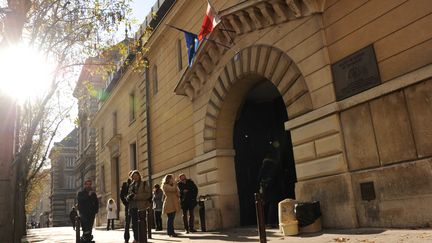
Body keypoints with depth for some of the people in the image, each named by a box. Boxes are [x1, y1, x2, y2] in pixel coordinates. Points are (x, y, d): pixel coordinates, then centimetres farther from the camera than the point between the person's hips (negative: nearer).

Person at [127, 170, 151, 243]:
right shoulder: (131, 185, 17)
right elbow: (128, 196, 19)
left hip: (141, 206, -5)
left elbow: (148, 194, -9)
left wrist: (136, 196, -16)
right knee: (134, 224, 7)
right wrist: (129, 197, -6)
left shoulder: (144, 183, 2)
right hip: (132, 207, 5)